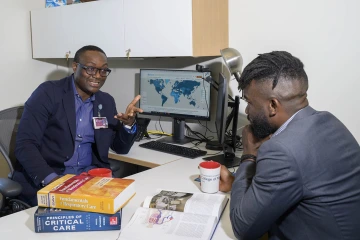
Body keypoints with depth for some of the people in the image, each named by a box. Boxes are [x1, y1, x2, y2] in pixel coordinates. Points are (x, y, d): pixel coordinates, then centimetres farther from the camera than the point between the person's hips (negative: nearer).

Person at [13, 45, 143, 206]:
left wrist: (128, 124, -10)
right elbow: (25, 144, -13)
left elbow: (120, 148, 10)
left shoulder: (107, 101, 8)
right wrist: (51, 179, -27)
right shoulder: (48, 92, -7)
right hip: (44, 181, -4)